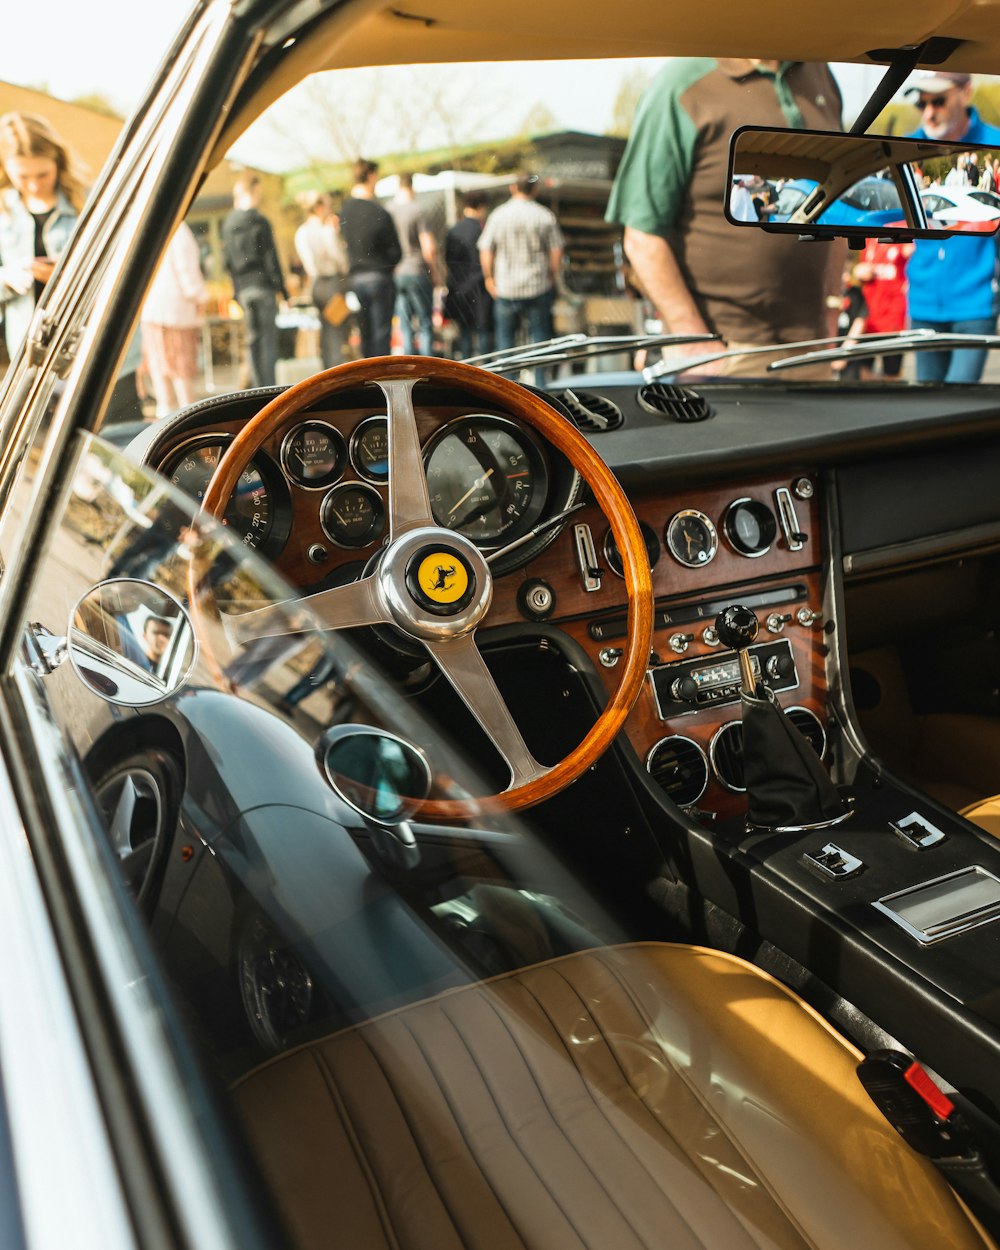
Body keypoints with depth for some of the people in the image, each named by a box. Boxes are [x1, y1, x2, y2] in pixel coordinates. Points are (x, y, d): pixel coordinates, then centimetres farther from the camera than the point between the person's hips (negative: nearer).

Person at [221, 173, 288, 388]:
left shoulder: (228, 224, 10)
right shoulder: (259, 221, -9)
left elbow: (227, 259, 12)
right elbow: (271, 258, -10)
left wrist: (236, 290, 17)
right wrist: (281, 289, -5)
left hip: (242, 288, 6)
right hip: (262, 286, -6)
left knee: (253, 339, 11)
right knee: (268, 339, -4)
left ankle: (258, 386, 12)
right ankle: (269, 388, -6)